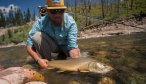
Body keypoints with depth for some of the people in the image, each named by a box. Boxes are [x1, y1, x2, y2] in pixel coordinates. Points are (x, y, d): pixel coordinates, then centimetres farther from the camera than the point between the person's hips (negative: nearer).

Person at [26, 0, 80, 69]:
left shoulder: (70, 22, -28)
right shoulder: (41, 23, -26)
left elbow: (72, 47, -31)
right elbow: (29, 45, -24)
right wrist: (38, 60, -40)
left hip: (65, 46, 0)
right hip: (50, 46, 1)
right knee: (37, 36, -28)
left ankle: (62, 56, 8)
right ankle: (48, 63, -7)